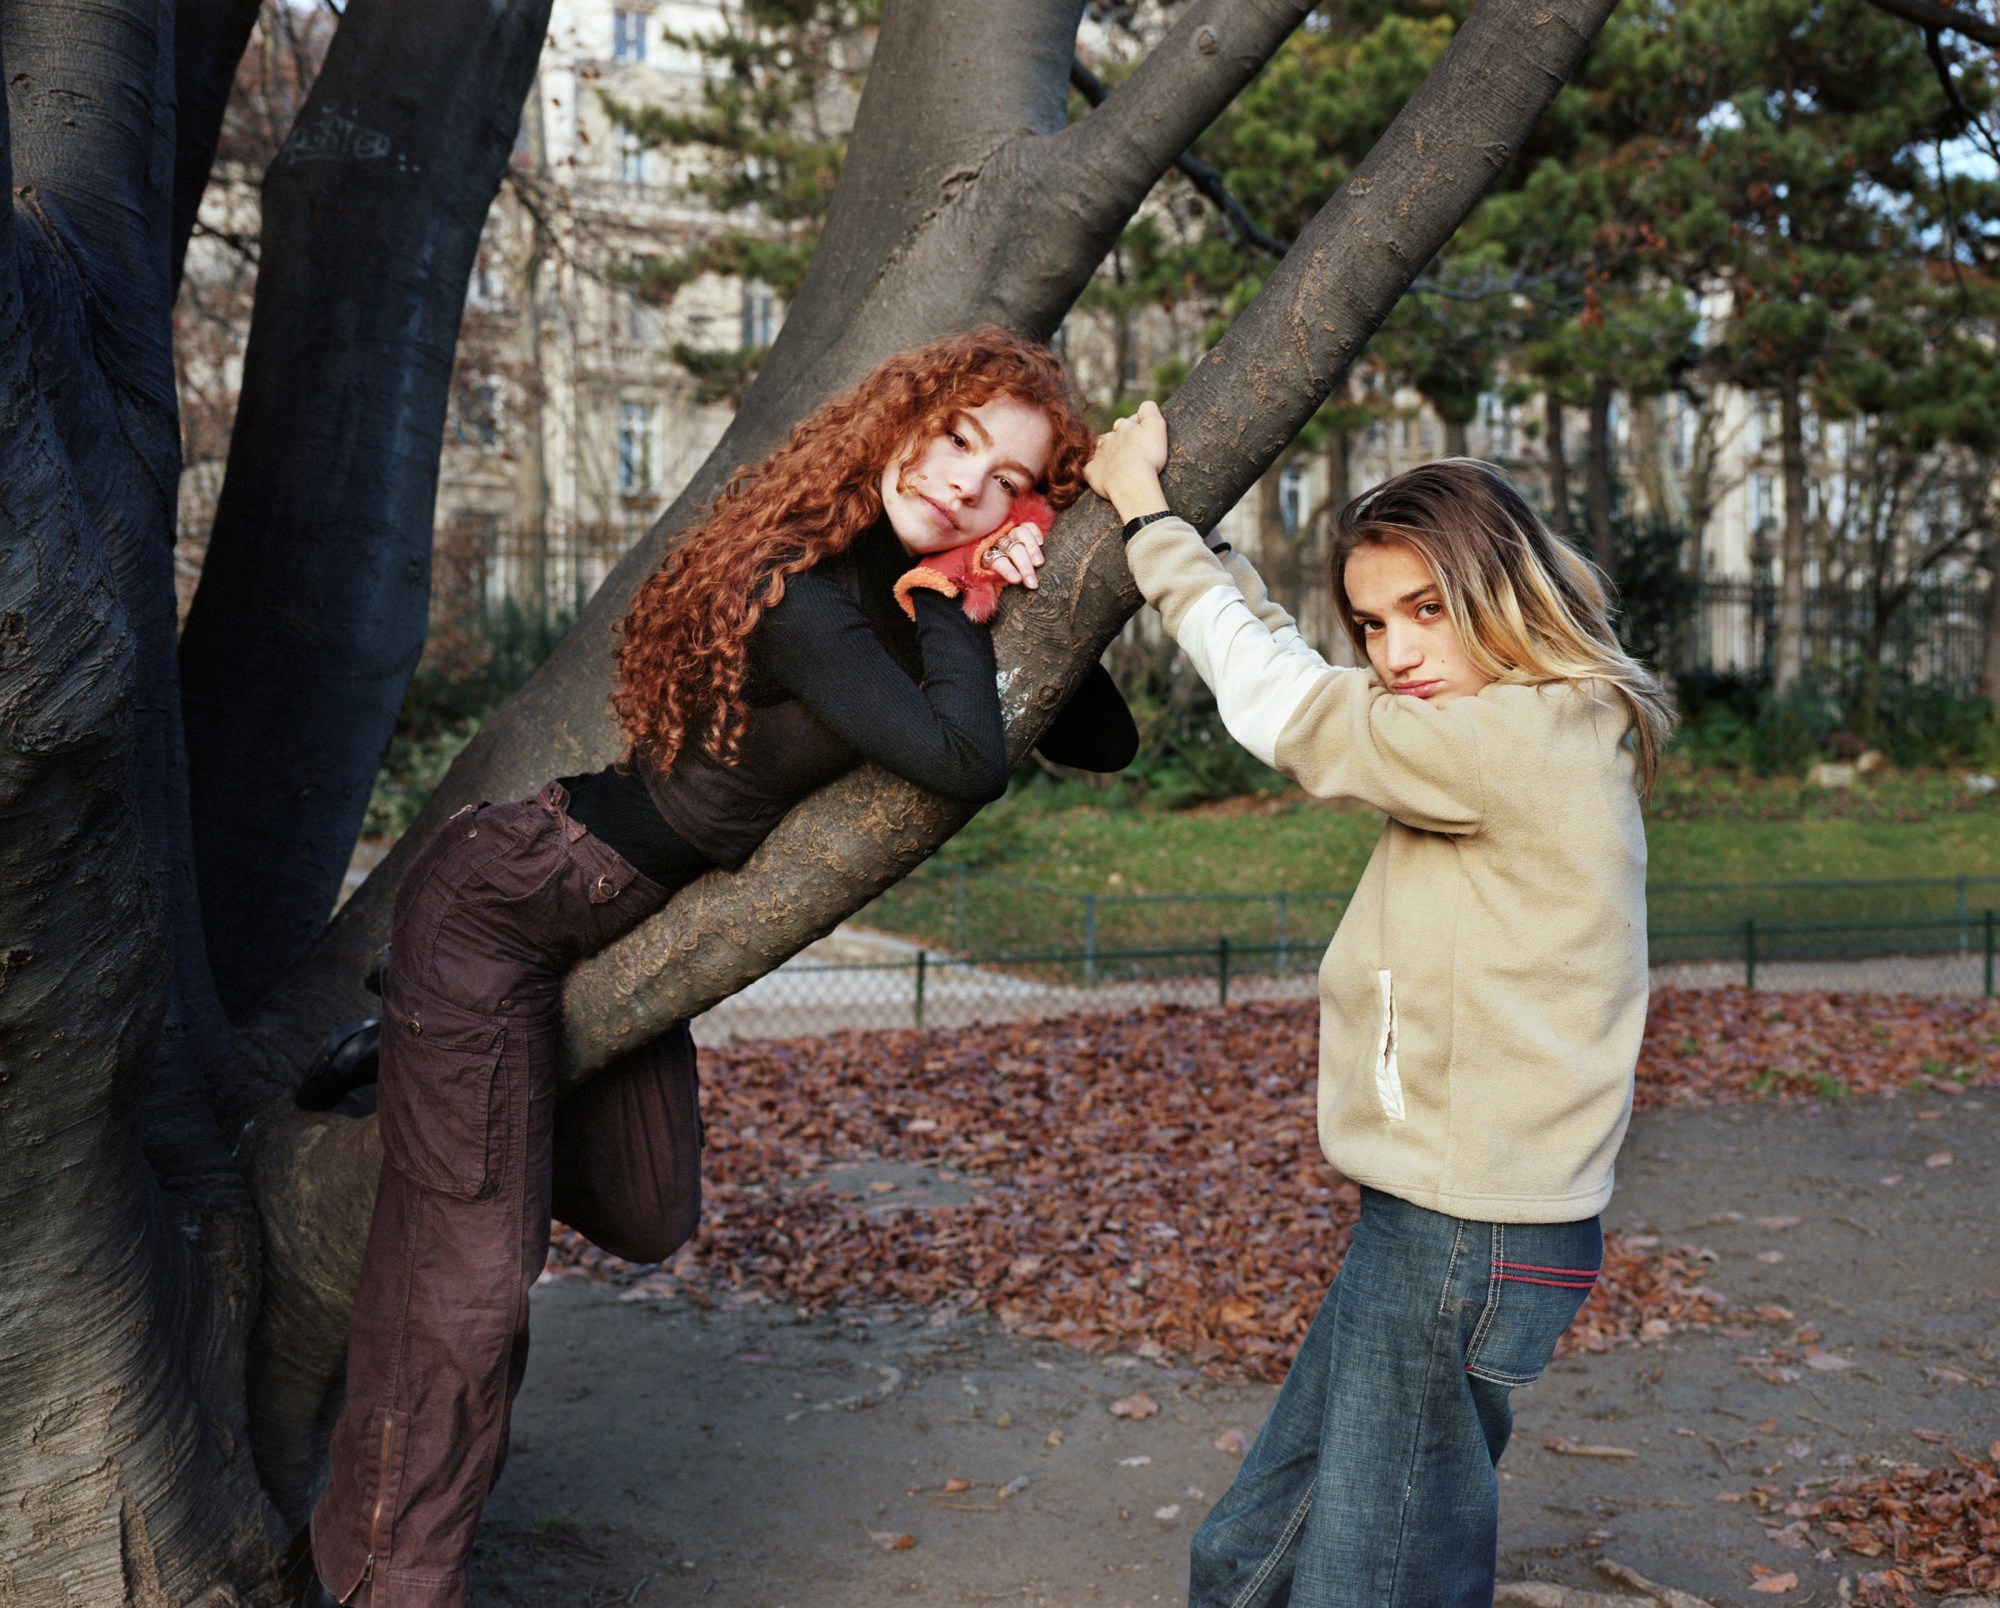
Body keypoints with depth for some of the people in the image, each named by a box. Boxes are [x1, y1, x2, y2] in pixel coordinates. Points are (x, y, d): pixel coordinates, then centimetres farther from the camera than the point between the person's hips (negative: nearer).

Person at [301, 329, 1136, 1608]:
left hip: (622, 926, 9)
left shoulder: (911, 590, -1)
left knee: (649, 1219, 20)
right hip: (504, 910, -9)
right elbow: (965, 765, -39)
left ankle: (427, 1087, 40)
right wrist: (952, 601, -23)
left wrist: (1030, 602, -16)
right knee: (473, 1270, -6)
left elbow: (1106, 743, -1)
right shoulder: (802, 593, -28)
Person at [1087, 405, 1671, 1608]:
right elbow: (1303, 690, 18)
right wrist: (1194, 532, 15)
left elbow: (1286, 708, -12)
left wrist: (1150, 514, -1)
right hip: (1427, 1223, 10)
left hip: (1465, 1241, -10)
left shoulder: (1527, 740, -17)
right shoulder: (1537, 743, 11)